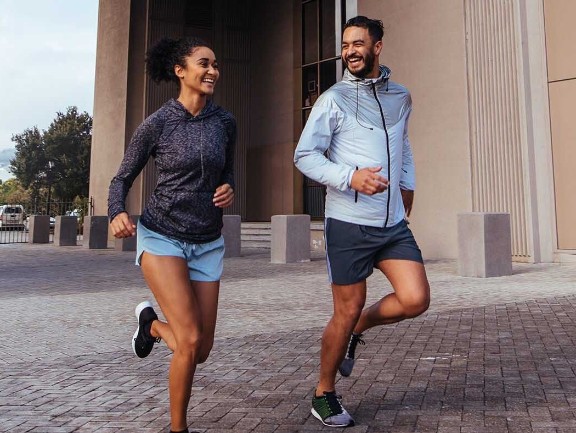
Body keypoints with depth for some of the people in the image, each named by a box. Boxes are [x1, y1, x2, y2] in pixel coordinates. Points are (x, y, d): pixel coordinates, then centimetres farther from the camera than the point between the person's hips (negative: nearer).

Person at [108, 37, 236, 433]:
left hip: (208, 243, 4)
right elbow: (122, 179, 0)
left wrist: (229, 190, -7)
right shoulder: (156, 124, -9)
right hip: (162, 237, -4)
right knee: (190, 342, -18)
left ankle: (152, 323, 40)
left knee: (201, 352, 6)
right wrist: (118, 213, -20)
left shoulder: (225, 122, 1)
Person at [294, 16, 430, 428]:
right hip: (349, 224, -5)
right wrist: (350, 177, -22)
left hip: (394, 224, 5)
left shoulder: (401, 97, 13)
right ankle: (324, 395, 23)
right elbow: (305, 155, -9)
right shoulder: (334, 99, -3)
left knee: (415, 300, -8)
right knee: (346, 312, 2)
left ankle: (357, 330, 22)